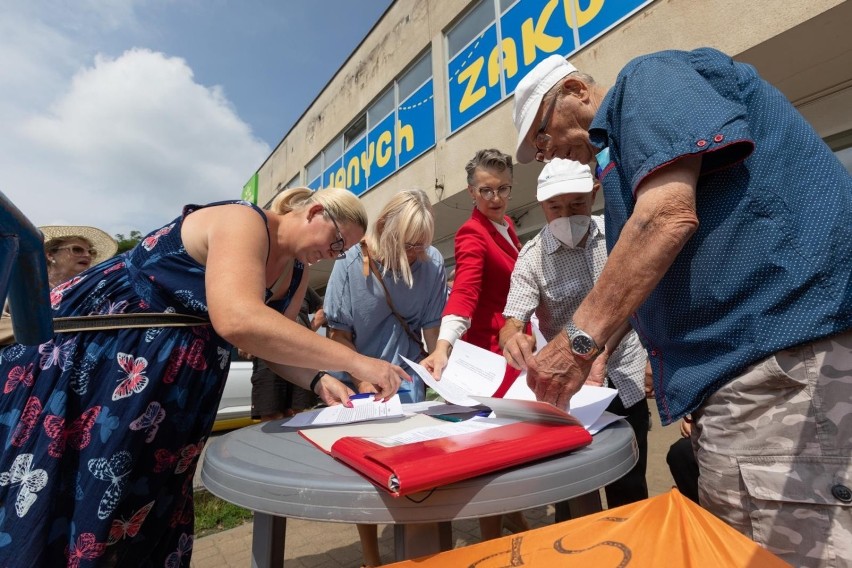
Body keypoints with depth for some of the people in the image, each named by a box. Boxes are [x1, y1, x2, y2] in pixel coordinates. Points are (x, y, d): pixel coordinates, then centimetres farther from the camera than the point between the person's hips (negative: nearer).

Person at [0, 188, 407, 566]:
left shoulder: (296, 276, 2)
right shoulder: (243, 221, -25)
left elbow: (273, 339, 6)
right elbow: (238, 322, -42)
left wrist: (317, 381, -13)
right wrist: (354, 361, -40)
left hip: (171, 385, 8)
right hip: (90, 351, -7)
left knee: (149, 504, 14)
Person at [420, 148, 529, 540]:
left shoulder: (507, 227, 11)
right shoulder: (472, 235, -16)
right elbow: (463, 291, -33)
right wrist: (444, 346, -48)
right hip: (490, 348, -9)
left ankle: (514, 517, 41)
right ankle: (492, 538, 21)